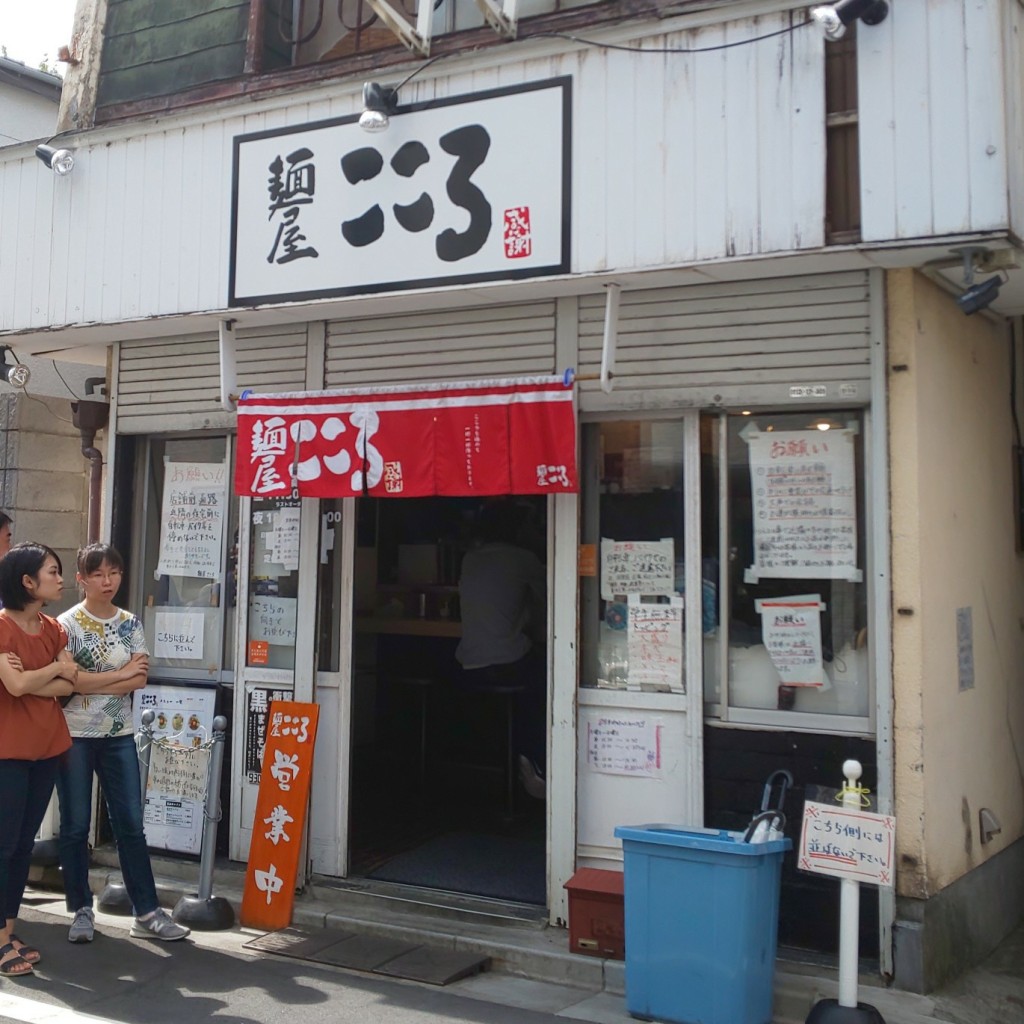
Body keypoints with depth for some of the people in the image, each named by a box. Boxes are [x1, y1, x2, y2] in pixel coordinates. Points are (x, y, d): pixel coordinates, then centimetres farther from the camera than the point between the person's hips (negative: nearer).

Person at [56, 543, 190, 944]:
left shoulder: (130, 623, 6)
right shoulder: (68, 623, -5)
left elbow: (140, 679, -3)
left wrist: (91, 684, -15)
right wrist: (122, 673, -13)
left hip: (119, 736, 3)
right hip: (75, 736, -3)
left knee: (131, 824, 5)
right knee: (75, 826, 5)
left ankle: (147, 912, 10)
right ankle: (82, 910, 19)